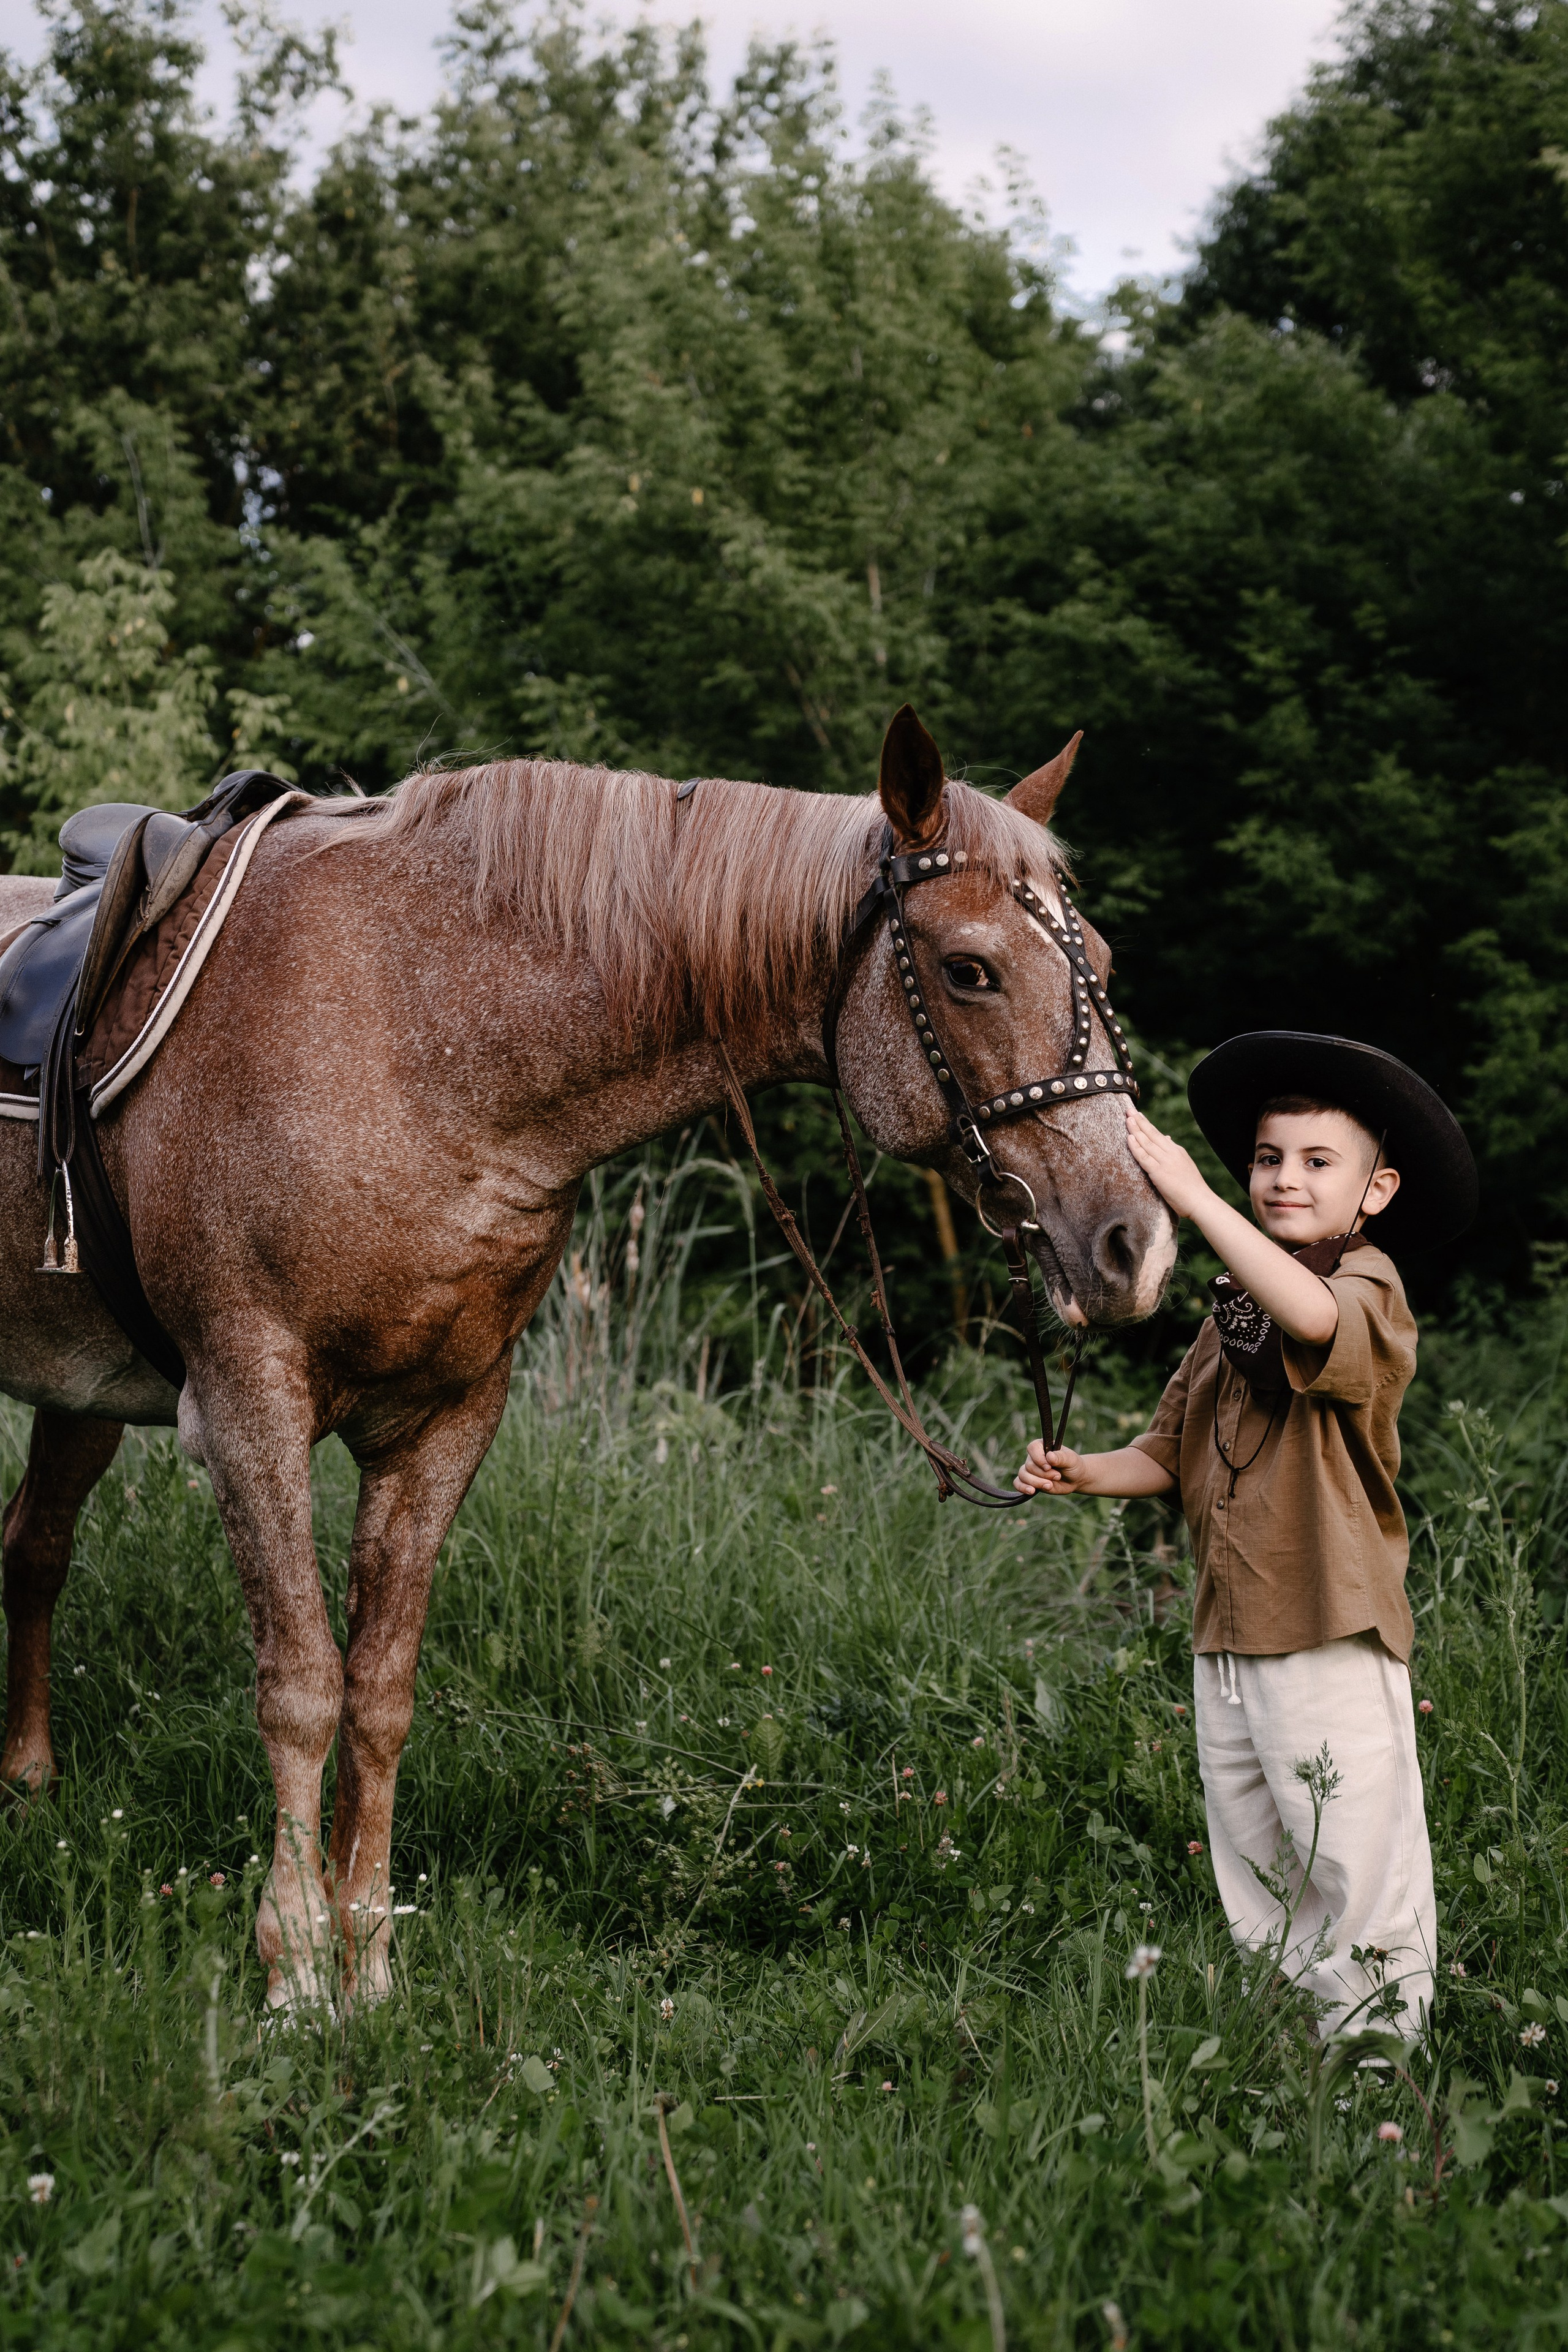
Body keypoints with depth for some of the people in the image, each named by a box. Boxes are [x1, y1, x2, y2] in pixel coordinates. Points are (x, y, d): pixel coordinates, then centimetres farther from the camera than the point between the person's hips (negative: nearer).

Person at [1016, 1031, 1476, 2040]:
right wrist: (1088, 1472, -3)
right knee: (1256, 1880, 15)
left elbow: (1314, 1317, -35)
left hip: (1331, 1633, -8)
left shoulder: (1372, 1291, -10)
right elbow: (1173, 1452, 17)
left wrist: (1193, 1198, -39)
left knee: (1358, 1872, -4)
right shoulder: (1232, 1313, 15)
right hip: (1226, 1635, 8)